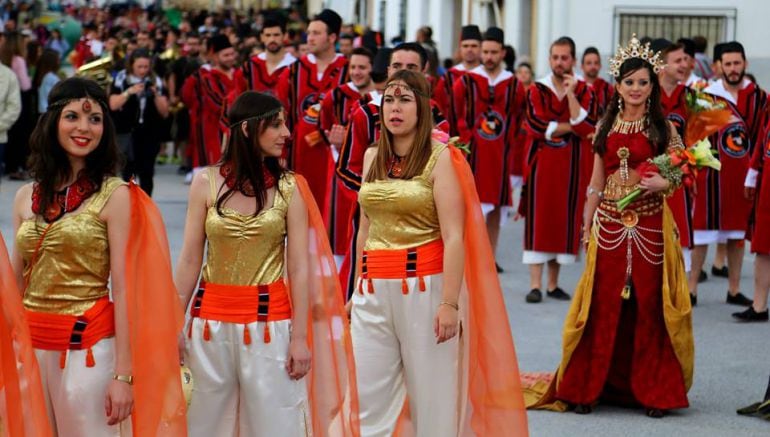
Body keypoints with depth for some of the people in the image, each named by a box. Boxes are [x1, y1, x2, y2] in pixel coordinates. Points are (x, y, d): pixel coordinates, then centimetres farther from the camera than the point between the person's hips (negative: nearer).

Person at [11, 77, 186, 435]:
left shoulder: (114, 196, -7)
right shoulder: (26, 197, 7)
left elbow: (122, 288, -10)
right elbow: (17, 282, 13)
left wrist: (124, 374, -15)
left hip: (88, 347, -4)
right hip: (30, 346, 4)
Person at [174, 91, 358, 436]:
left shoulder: (289, 187, -2)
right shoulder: (206, 182, 0)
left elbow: (299, 268, -3)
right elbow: (190, 261, 2)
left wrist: (300, 337, -8)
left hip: (269, 323, -1)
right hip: (212, 322, 1)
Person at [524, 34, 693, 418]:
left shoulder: (663, 129, 1)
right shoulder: (606, 126, 8)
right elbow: (596, 181, 11)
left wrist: (664, 183, -21)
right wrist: (586, 225, 8)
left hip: (650, 225, -2)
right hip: (609, 224, 2)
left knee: (649, 306, 2)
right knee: (602, 305, 2)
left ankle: (652, 391, 10)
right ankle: (586, 388, 8)